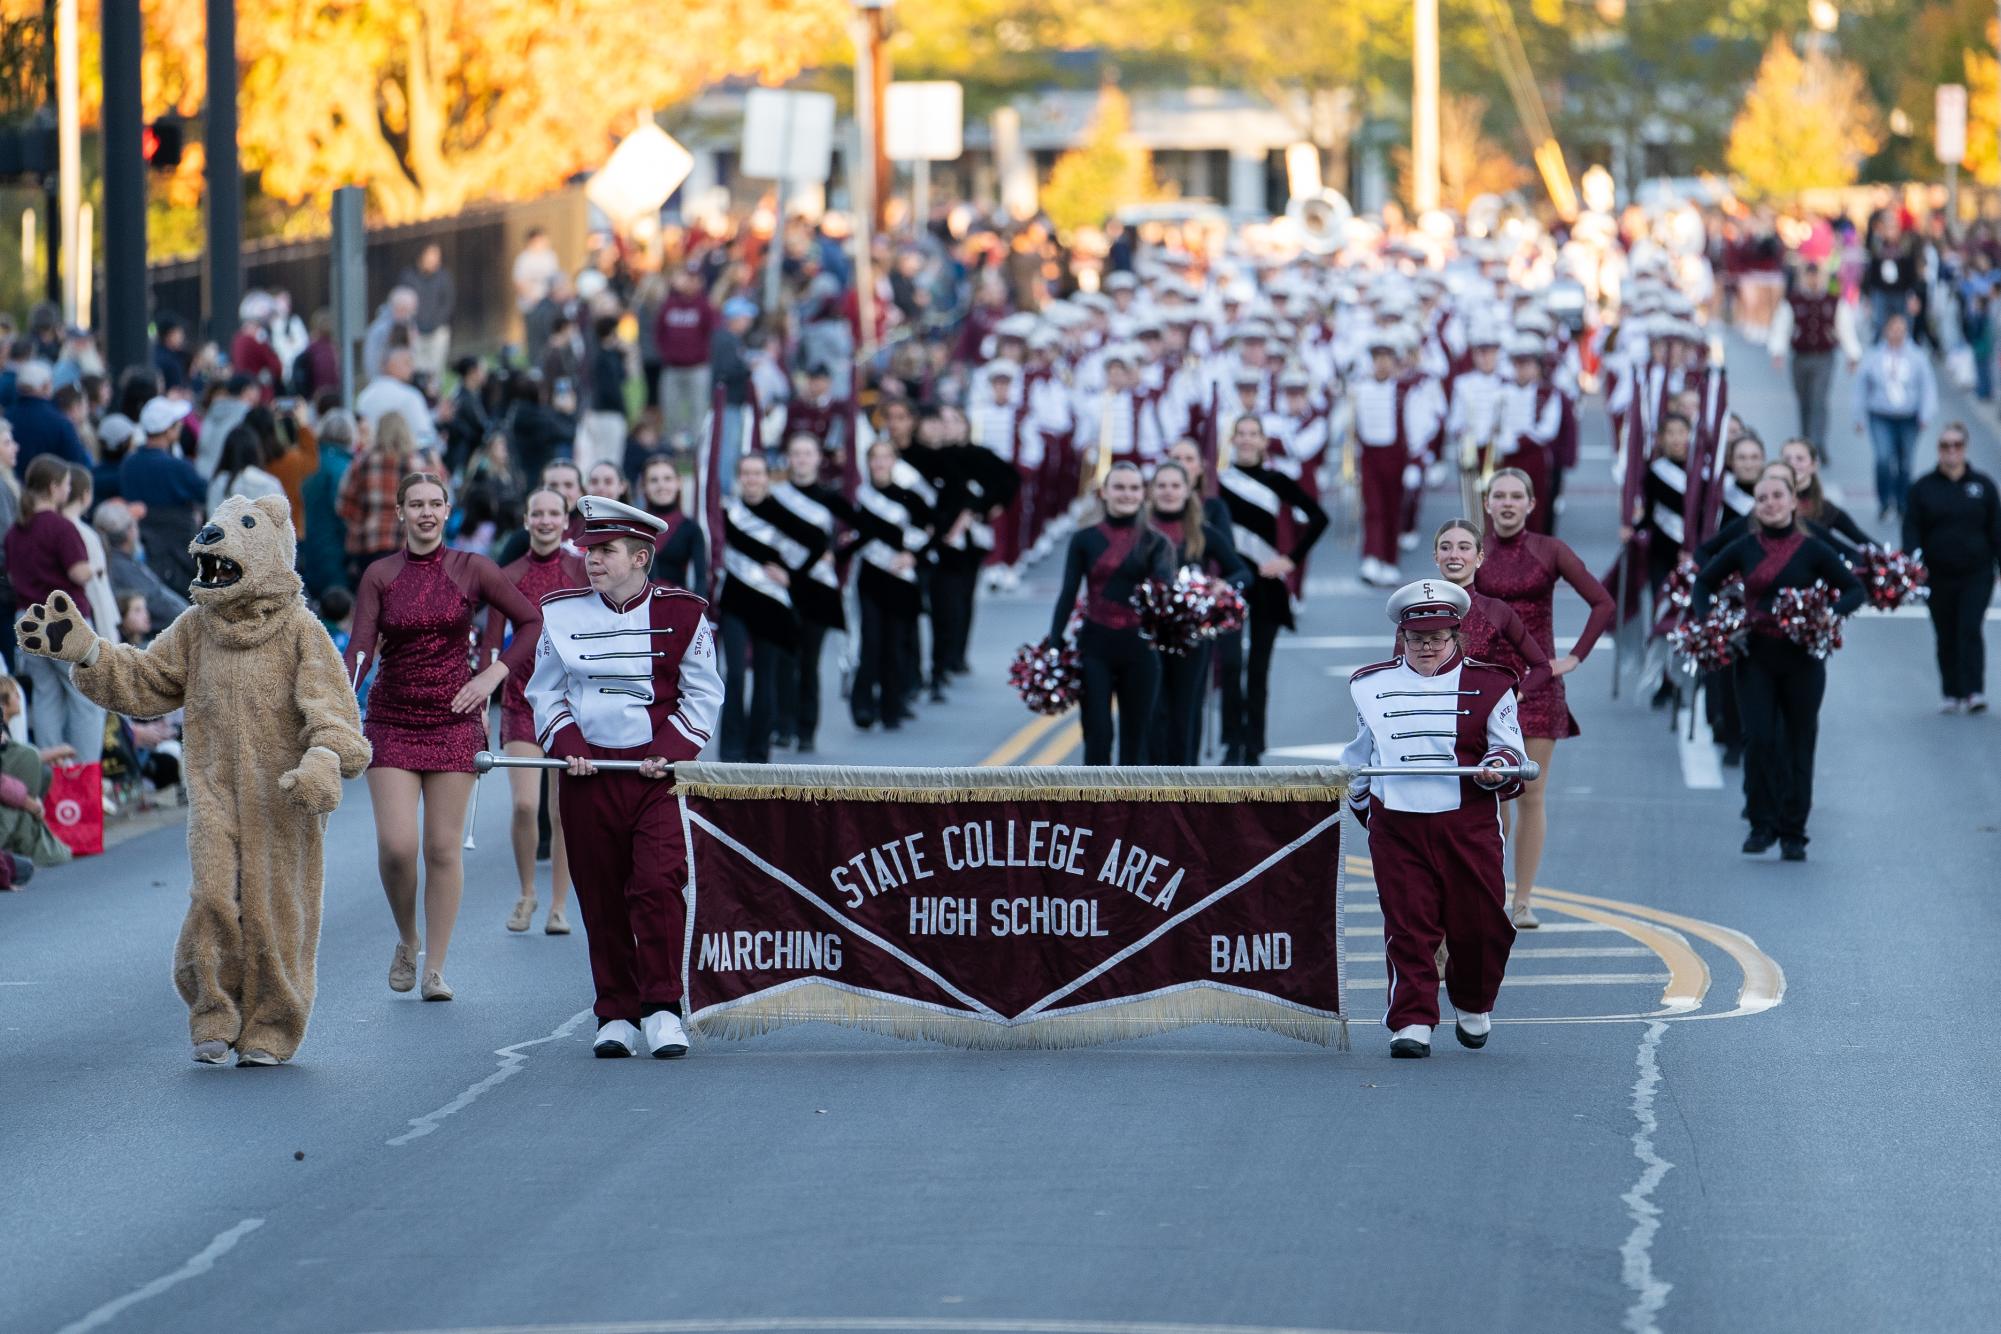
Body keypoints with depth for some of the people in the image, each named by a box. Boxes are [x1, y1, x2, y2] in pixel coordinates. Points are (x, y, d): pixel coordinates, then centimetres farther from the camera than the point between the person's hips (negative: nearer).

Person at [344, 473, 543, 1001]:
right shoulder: (380, 576, 0)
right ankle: (406, 941, 16)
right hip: (391, 722, 0)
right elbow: (360, 648, -8)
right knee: (396, 845, -11)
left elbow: (532, 621, 6)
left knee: (443, 848, -1)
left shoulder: (471, 570, 1)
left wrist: (493, 675, -5)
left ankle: (435, 968, 6)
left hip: (454, 723, 0)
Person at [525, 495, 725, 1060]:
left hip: (658, 767, -2)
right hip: (587, 773, 2)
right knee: (600, 896, 2)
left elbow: (702, 695, 5)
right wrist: (566, 746, -4)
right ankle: (616, 1014, 10)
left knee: (659, 883, -15)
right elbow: (545, 693, 13)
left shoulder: (682, 613, 1)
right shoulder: (561, 612, 7)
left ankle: (662, 1007, -8)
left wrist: (670, 752, -9)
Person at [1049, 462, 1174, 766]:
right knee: (1097, 735, -5)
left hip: (1139, 647, 1)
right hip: (1095, 646, 0)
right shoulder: (1085, 540, 4)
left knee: (1135, 736, 5)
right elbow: (1068, 594, 3)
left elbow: (1164, 581, -15)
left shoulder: (1154, 542, 3)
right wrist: (1053, 646, -5)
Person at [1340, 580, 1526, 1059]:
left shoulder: (1488, 685, 5)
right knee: (1408, 926, -5)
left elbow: (1508, 748, 6)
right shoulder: (1372, 686, 13)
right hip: (1397, 825, 1)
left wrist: (1495, 767, -15)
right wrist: (1363, 803, 23)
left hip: (1468, 823, -1)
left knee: (1477, 921, 2)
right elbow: (1360, 755, 26)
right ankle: (1412, 1023, -4)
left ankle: (1474, 1006, 26)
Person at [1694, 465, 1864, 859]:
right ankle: (1762, 824, 2)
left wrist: (1829, 615, -15)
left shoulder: (1812, 550, -1)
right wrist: (1704, 616, 0)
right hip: (1755, 657, 1)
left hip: (1802, 657, -1)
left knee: (1798, 744, 4)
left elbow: (1854, 589, 4)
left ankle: (1793, 834, 13)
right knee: (1759, 739, -10)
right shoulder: (1745, 548, 4)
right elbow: (1704, 581, 17)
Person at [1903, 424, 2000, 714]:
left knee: (1970, 630, -13)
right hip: (1939, 577, 1)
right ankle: (1952, 694, 15)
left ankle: (1974, 691, -16)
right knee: (1946, 636, 6)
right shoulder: (1924, 488, 4)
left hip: (1976, 573, -1)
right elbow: (1912, 530, 0)